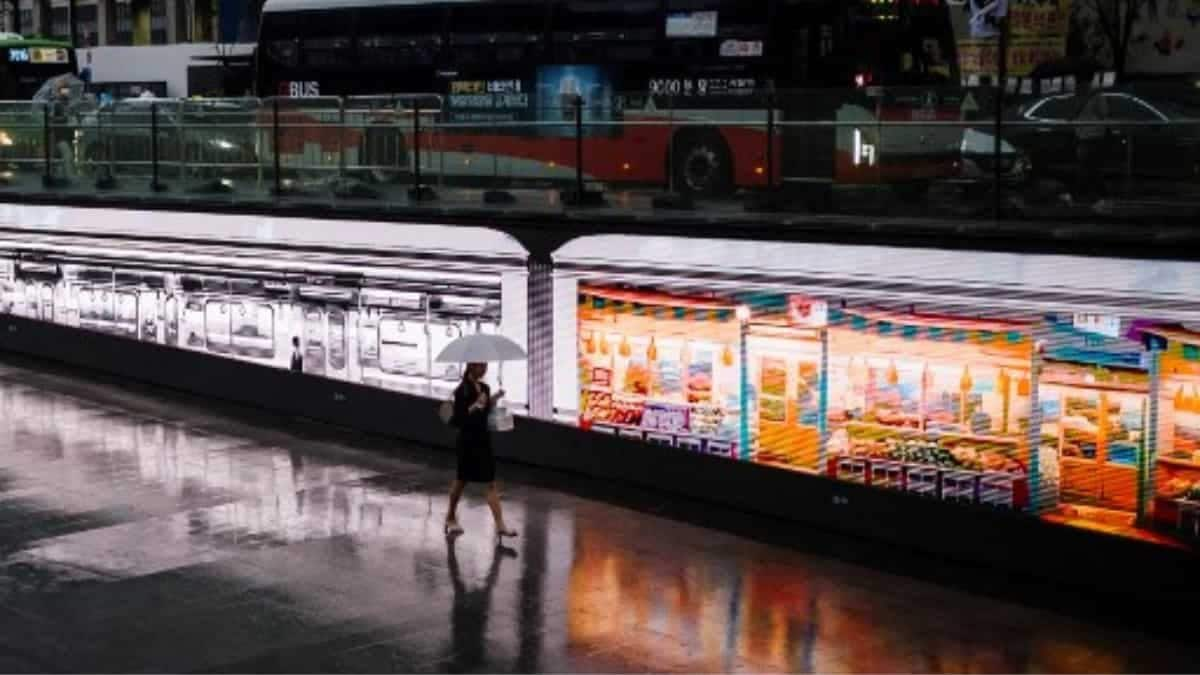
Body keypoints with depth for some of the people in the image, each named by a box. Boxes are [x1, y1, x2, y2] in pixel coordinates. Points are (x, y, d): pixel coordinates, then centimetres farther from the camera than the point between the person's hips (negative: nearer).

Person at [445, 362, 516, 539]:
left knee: (491, 483, 0)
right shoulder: (462, 391, -14)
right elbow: (457, 420, -19)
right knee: (462, 480, 10)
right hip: (468, 440, -6)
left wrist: (493, 400, -2)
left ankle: (500, 525, 0)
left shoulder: (484, 387, 7)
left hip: (483, 439, 6)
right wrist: (475, 405, -27)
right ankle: (451, 517, 31)